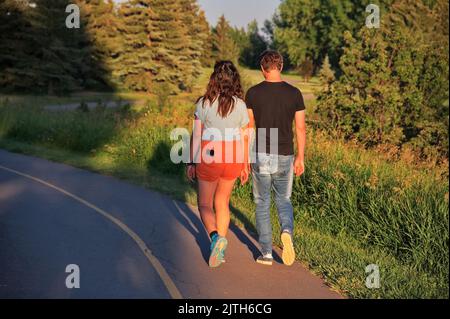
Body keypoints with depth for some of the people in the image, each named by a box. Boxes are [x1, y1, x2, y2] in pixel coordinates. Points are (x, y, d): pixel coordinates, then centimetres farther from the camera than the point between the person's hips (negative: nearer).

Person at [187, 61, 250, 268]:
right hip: (232, 159, 3)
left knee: (204, 204, 12)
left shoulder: (204, 103, -10)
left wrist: (192, 162, 2)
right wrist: (245, 166, 10)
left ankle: (216, 237, -15)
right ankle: (219, 251, 20)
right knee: (222, 203, 19)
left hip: (210, 158, -3)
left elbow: (196, 135, -7)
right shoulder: (240, 105, -4)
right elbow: (244, 138, 1)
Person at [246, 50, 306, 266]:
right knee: (284, 201, 19)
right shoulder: (294, 93, -3)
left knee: (262, 204, 12)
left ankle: (266, 253, 12)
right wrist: (300, 157, 9)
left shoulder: (253, 93, -6)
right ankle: (287, 232, -11)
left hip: (261, 157, -1)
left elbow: (248, 127, -2)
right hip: (284, 158, 1)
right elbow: (301, 128, -1)